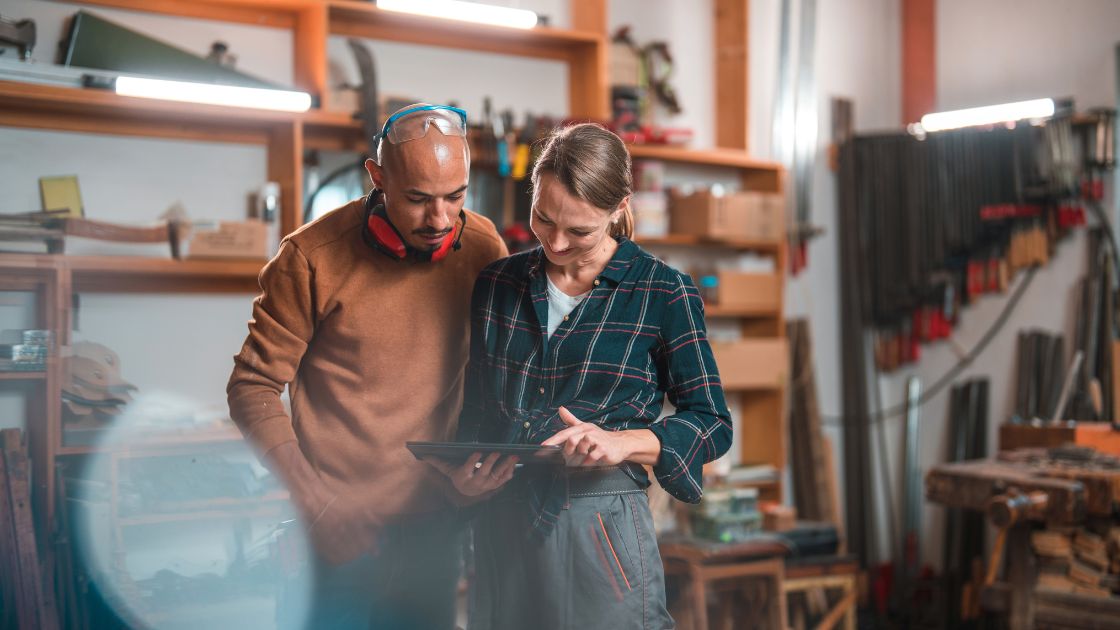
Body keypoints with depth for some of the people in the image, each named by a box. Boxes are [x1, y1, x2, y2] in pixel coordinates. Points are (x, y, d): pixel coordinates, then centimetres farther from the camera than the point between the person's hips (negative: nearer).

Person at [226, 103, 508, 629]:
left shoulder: (482, 247, -2)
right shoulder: (312, 257, -12)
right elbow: (252, 389, -6)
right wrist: (317, 506, -13)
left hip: (431, 527, 3)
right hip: (337, 533, -3)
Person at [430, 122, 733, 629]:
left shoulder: (663, 293, -3)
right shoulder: (496, 284, 9)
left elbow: (713, 425, -3)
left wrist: (625, 443, -19)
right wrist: (467, 476, -5)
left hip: (600, 532, -3)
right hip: (499, 528, 4)